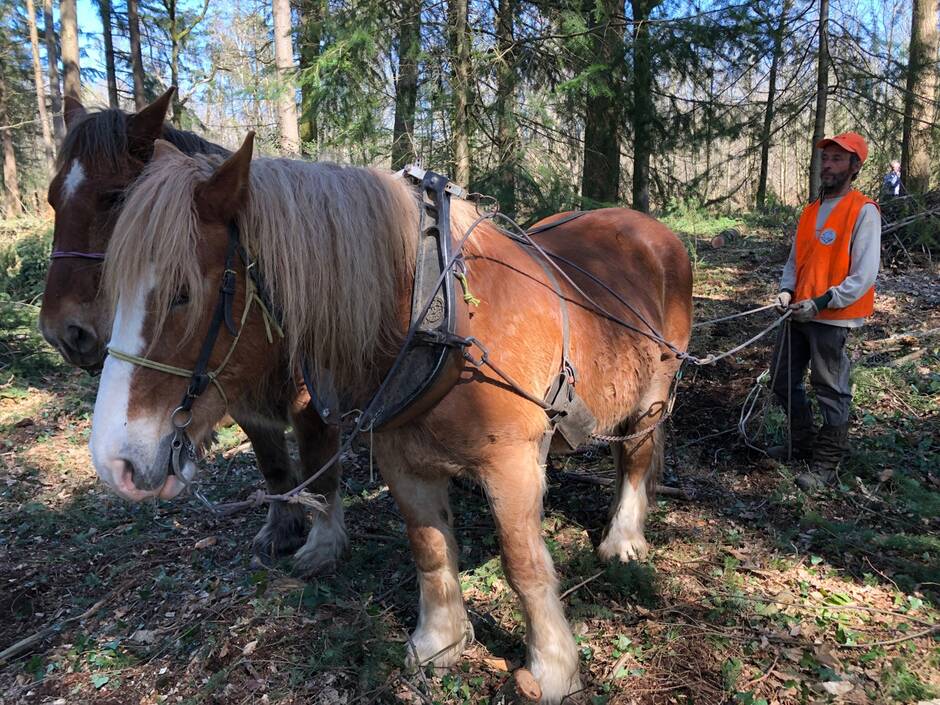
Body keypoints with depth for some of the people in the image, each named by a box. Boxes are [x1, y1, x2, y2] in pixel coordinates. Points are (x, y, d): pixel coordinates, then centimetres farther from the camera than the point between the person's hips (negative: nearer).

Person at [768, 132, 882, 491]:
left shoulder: (863, 211, -9)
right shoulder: (811, 210, 12)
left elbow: (864, 276, -15)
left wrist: (821, 303, -22)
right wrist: (786, 289, -2)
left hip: (833, 318, -7)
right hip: (798, 313, 7)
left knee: (831, 392, 3)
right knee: (783, 382, 15)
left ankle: (827, 464, 16)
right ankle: (804, 442, 35)